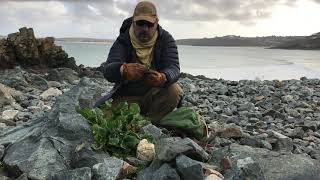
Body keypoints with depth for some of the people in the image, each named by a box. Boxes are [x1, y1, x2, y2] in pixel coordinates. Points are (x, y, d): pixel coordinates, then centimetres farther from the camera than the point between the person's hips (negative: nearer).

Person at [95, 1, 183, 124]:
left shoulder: (166, 39, -7)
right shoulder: (122, 41, -9)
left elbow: (174, 68, -19)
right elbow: (107, 71, -23)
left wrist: (162, 78, -46)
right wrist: (124, 70, -49)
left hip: (155, 94, 1)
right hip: (127, 97, 0)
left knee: (175, 91, -28)